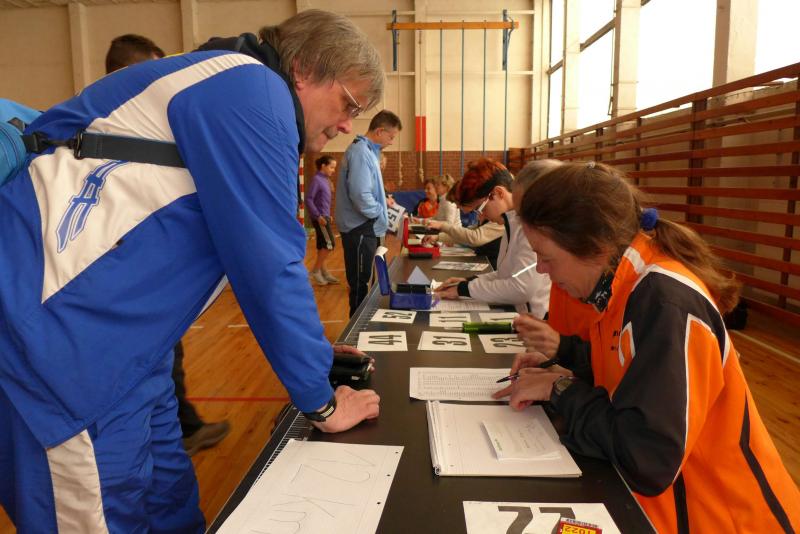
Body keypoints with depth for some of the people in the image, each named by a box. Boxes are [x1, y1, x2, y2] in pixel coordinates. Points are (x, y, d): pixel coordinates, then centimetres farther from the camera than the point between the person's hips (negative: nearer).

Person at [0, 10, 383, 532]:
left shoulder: (231, 95, 18)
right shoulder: (253, 89, -14)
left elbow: (256, 249, 22)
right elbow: (270, 264, -19)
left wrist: (307, 347, 20)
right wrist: (323, 402, -8)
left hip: (113, 327, 10)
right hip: (61, 326, -10)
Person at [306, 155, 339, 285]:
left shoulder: (325, 179, 12)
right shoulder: (316, 179, -14)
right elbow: (308, 199, -18)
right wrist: (318, 216, -22)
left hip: (324, 216, 9)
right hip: (319, 217, -9)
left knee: (322, 245, 11)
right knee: (329, 243, -10)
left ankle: (323, 272, 16)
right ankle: (315, 271, -1)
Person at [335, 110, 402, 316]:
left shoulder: (368, 150, 12)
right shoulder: (361, 152, -18)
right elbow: (360, 196, -26)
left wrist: (383, 199, 8)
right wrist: (383, 215, -14)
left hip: (365, 227, 10)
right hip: (360, 228, -10)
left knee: (362, 282, 18)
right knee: (359, 284, 1)